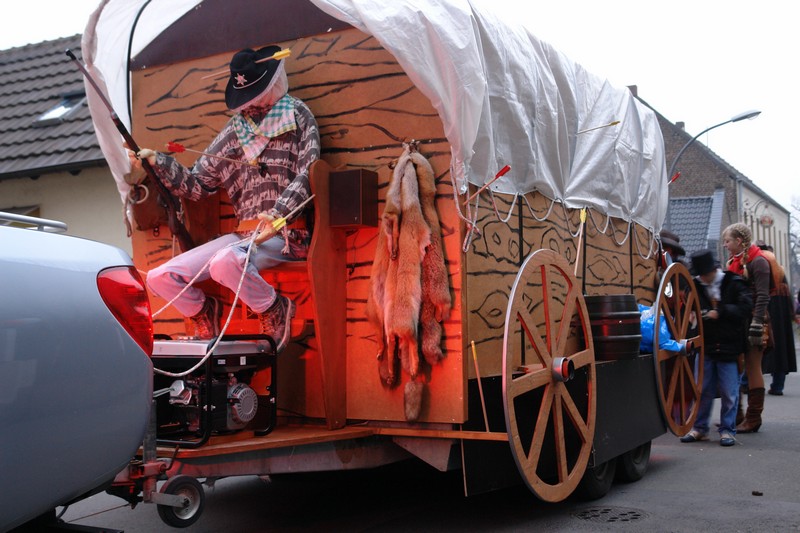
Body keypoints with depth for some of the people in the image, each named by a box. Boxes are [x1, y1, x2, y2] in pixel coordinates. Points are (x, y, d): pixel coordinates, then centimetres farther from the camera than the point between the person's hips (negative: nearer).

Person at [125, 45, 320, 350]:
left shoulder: (296, 114, 7)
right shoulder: (233, 132, 20)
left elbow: (309, 170, -5)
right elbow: (196, 185, 20)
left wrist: (278, 215, -20)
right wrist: (158, 164, 4)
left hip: (286, 234, -5)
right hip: (244, 234, 6)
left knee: (226, 263, -37)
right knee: (160, 277, -8)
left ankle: (275, 310, -10)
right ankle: (203, 313, 20)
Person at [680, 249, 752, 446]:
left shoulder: (733, 283, -5)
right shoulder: (696, 286, 4)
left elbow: (746, 308, -13)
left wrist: (720, 312, -17)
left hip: (729, 347, -3)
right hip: (705, 346, 3)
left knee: (729, 392, 2)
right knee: (703, 390, 8)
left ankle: (727, 430, 14)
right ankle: (700, 428, 20)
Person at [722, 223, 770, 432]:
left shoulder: (758, 262, -10)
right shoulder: (734, 262, 16)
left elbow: (762, 297, -17)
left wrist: (756, 325, -23)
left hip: (753, 320, -8)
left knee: (752, 368, -4)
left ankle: (753, 419, 2)